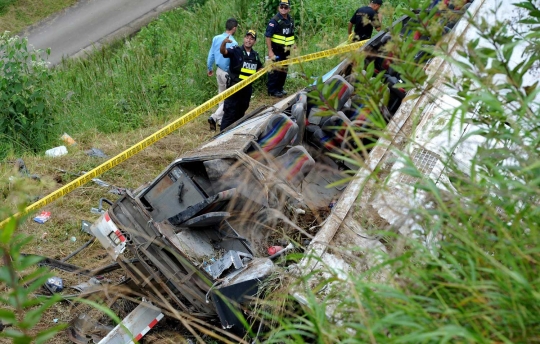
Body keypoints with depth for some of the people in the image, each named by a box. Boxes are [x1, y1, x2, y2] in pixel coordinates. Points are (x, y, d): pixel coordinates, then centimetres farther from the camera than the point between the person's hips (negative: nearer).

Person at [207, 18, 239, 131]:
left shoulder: (216, 38, -1)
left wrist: (210, 68, 19)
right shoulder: (233, 43, -22)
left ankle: (221, 120, 28)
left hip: (219, 70, 7)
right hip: (229, 73, -7)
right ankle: (214, 118, -10)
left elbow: (211, 55, 6)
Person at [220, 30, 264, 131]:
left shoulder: (255, 55, 8)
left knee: (240, 113, 18)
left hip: (247, 88, 6)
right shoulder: (236, 50, -9)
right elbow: (223, 51, -27)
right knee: (230, 113, -6)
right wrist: (224, 43, -48)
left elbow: (259, 69, 24)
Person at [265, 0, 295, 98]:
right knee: (275, 71, -4)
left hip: (286, 51, 8)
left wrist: (292, 44, 15)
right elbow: (268, 36, -18)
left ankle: (279, 88, 29)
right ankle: (272, 91, 5)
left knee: (284, 70, 15)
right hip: (276, 51, -7)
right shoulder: (274, 20, -15)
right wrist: (270, 51, -22)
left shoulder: (290, 20, 8)